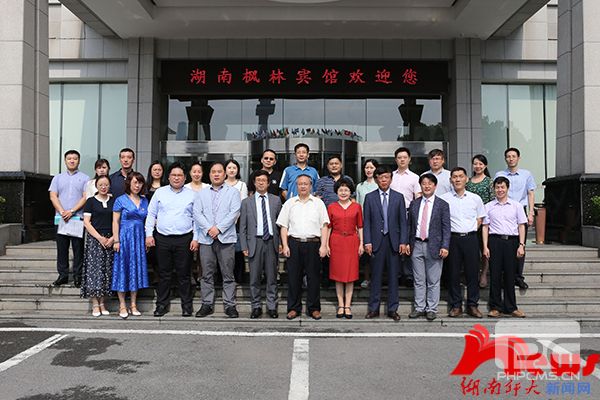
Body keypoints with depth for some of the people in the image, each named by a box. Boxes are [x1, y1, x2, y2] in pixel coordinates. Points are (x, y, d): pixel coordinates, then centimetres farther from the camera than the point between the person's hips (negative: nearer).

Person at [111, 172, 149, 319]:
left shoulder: (144, 201, 11)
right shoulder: (121, 200, -2)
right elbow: (115, 221, -5)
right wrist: (116, 241, -12)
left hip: (139, 239, 4)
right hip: (125, 237, -4)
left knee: (136, 269, 7)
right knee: (122, 269, 1)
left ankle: (133, 305, 16)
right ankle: (122, 305, 10)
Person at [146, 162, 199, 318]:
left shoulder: (192, 195, 6)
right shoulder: (159, 192, 9)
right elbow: (151, 214, 9)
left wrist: (195, 238, -2)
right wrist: (149, 234, 1)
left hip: (184, 239, -1)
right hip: (162, 239, 1)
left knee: (184, 274, 3)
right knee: (164, 274, 7)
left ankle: (187, 306, 13)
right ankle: (162, 305, 18)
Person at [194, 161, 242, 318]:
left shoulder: (233, 192, 8)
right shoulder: (202, 193, 16)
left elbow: (234, 212, -4)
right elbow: (197, 213, 4)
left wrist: (218, 228, -13)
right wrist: (208, 229, -10)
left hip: (226, 238, -2)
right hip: (206, 239, 2)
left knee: (228, 274, 0)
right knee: (207, 274, 5)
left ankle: (230, 305, 5)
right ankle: (207, 305, 13)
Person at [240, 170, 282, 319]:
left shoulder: (276, 200, 9)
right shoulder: (247, 202, 7)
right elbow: (242, 227, 5)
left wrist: (280, 242, 2)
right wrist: (244, 246, -1)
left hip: (271, 242, 1)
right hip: (255, 242, 0)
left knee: (272, 277, 6)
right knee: (255, 277, 4)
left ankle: (272, 306, 16)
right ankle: (256, 307, 15)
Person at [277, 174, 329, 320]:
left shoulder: (318, 203, 9)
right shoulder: (290, 203, 11)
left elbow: (324, 226, 4)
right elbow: (284, 226, 9)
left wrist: (323, 245, -5)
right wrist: (285, 245, -1)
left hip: (313, 244, -1)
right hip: (294, 244, 1)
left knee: (313, 277, 2)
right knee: (293, 277, 4)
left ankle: (313, 308, 13)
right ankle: (294, 308, 14)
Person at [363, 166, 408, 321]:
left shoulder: (398, 197, 7)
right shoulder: (369, 197, 5)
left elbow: (403, 221, 5)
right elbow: (366, 221, 2)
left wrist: (403, 242, -3)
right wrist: (367, 241, -5)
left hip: (394, 242, 1)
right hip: (377, 241, -1)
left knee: (393, 277, 6)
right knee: (376, 276, 5)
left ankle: (392, 309, 16)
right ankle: (374, 308, 14)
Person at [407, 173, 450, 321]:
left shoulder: (442, 205, 0)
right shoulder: (414, 204, 10)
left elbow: (446, 228, -4)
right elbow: (409, 225, 12)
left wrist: (445, 246, -12)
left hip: (434, 246, -3)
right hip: (417, 245, 3)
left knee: (433, 281, 4)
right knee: (419, 280, 9)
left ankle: (432, 309, 14)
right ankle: (419, 308, 18)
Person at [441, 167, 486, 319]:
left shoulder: (475, 198, 7)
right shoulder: (443, 198, 2)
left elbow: (480, 218, 17)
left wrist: (470, 231, 6)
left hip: (470, 238, 1)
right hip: (453, 238, -1)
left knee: (472, 272, 3)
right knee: (453, 273, 2)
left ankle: (472, 305, 14)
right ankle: (456, 305, 11)